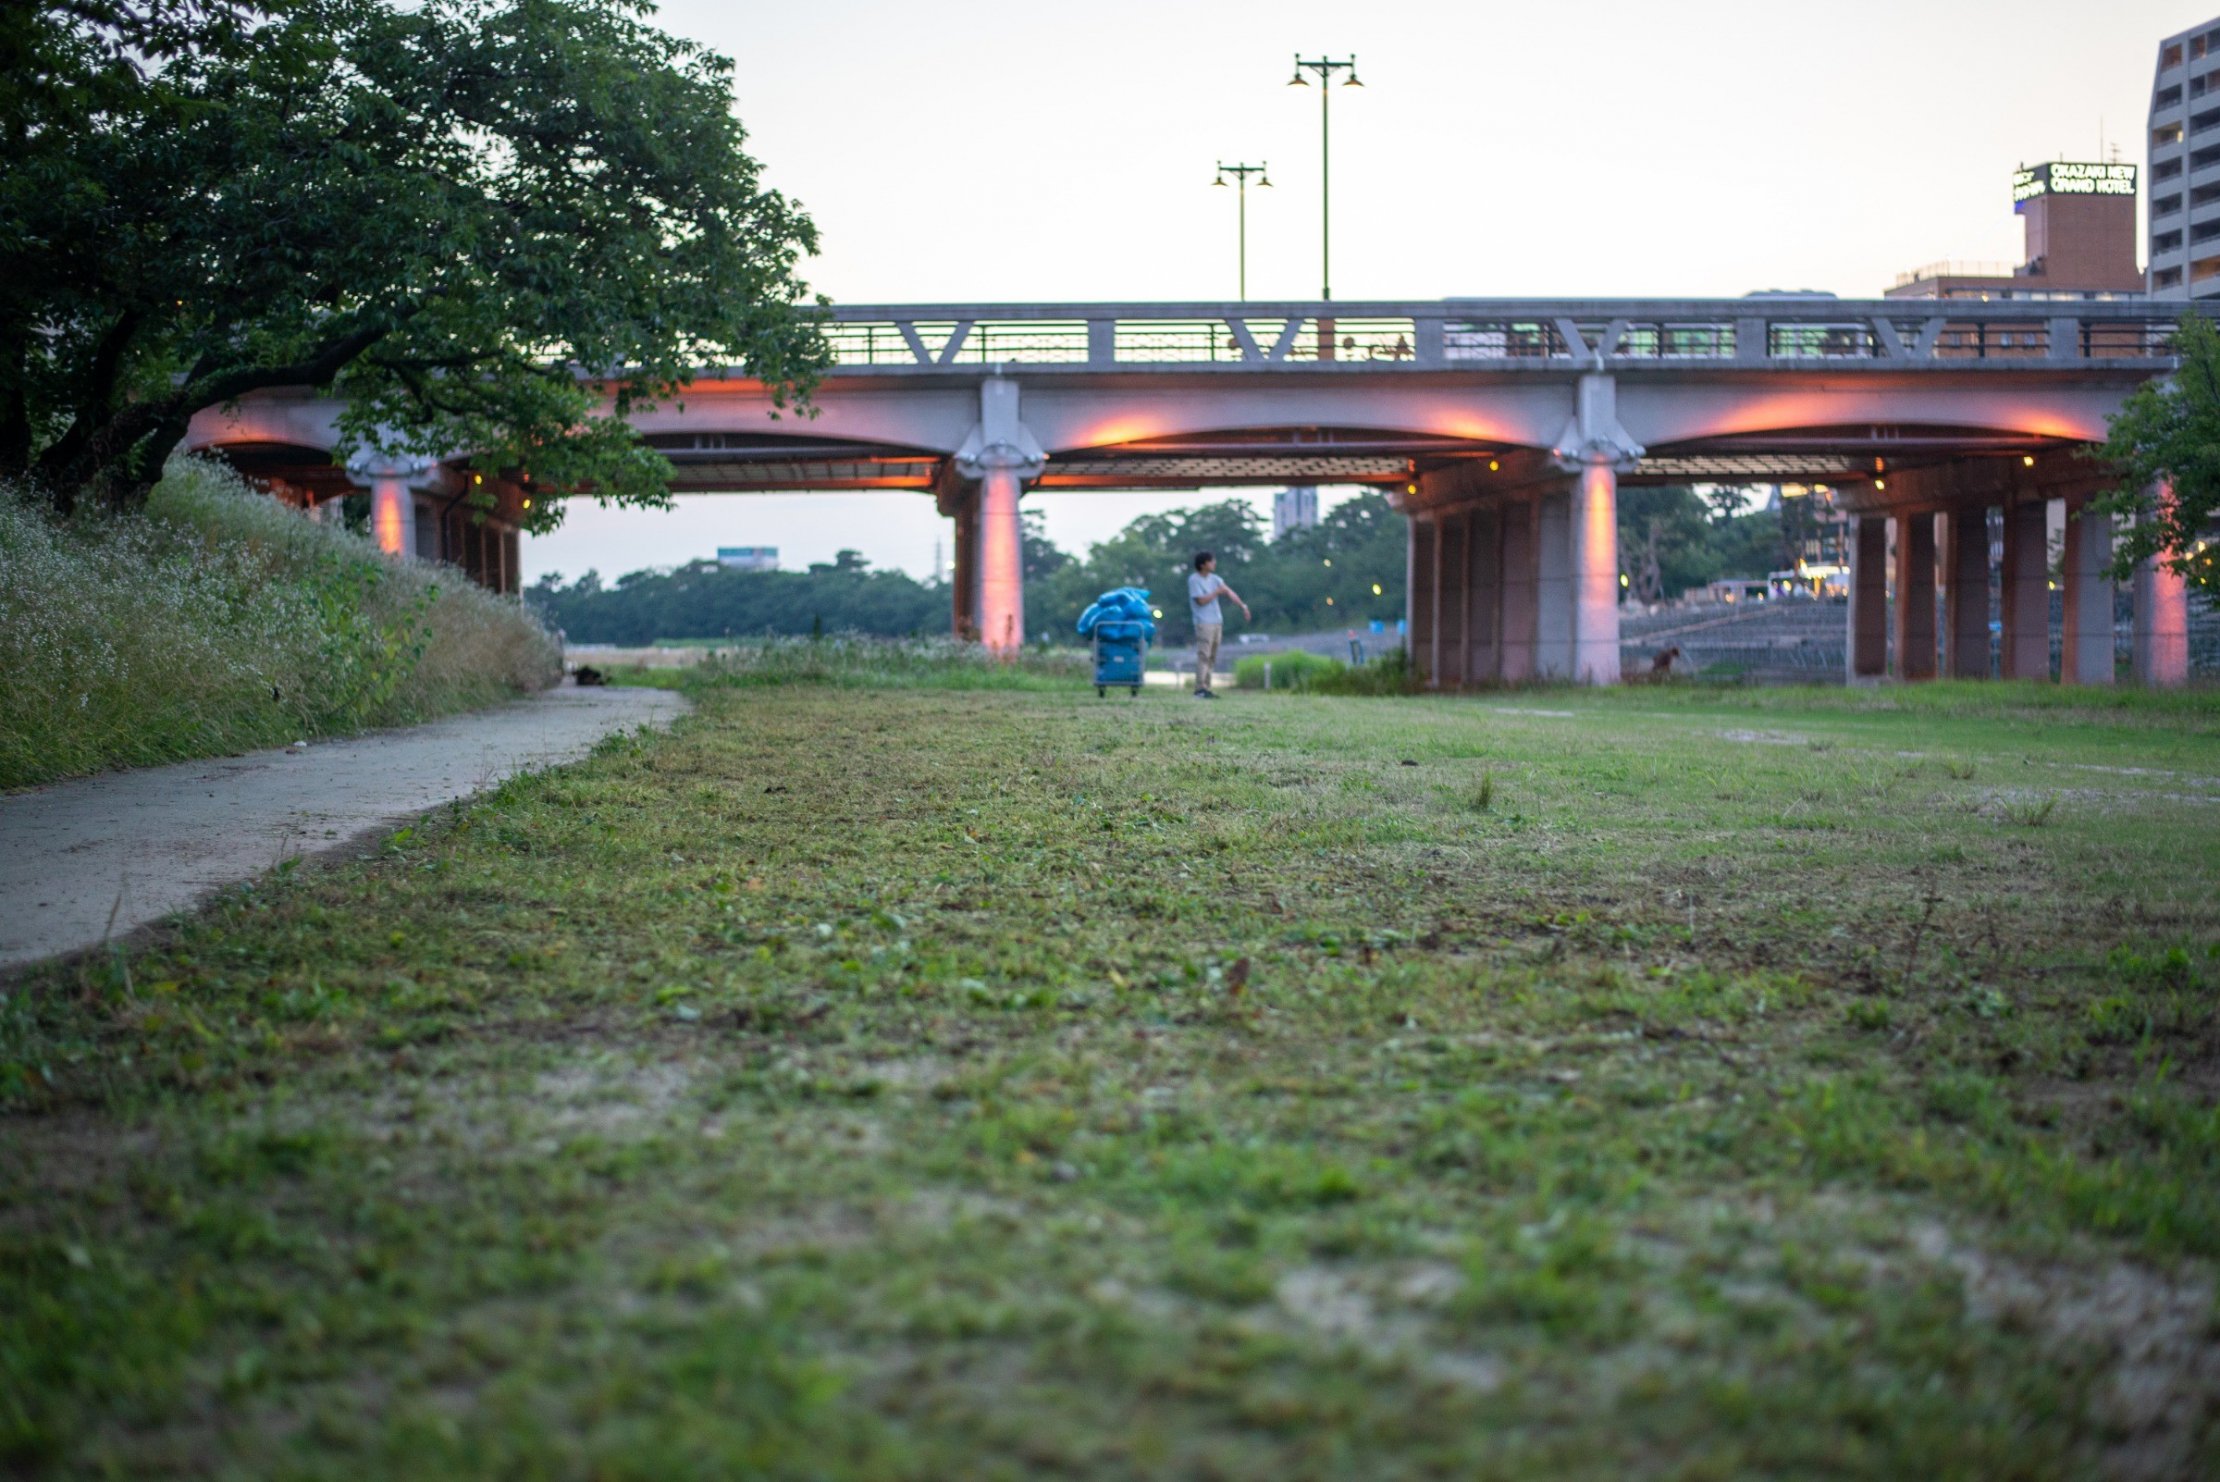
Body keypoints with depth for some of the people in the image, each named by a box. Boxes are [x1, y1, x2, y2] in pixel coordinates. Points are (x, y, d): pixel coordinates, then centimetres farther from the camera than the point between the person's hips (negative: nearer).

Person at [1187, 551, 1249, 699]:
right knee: (1203, 656, -14)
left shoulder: (1214, 578, 13)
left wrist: (1243, 606, -4)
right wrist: (1217, 592, -7)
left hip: (1217, 622, 8)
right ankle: (1200, 689, -17)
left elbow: (1229, 592, 6)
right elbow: (1201, 600, -13)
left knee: (1212, 657, 8)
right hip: (1204, 623, -8)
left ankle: (1206, 688, 11)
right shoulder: (1194, 580, -7)